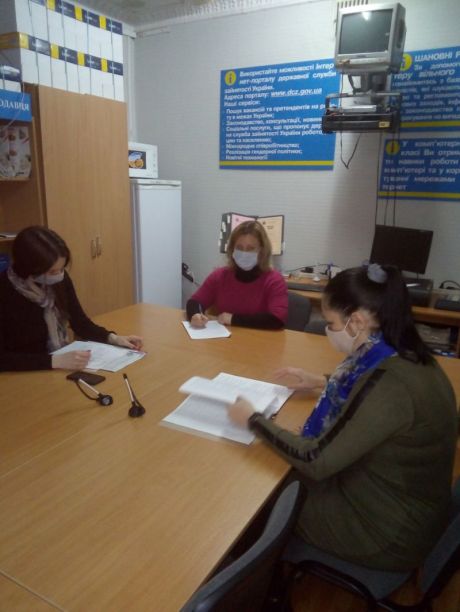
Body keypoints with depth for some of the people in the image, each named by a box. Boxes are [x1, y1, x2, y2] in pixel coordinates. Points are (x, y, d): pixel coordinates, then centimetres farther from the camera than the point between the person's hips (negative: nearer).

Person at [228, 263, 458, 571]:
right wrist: (323, 382, 18)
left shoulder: (392, 383, -34)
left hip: (390, 530, -7)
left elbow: (315, 462, -28)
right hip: (400, 504, 7)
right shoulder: (405, 358, -7)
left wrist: (253, 419, -17)